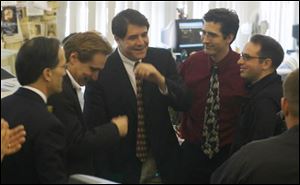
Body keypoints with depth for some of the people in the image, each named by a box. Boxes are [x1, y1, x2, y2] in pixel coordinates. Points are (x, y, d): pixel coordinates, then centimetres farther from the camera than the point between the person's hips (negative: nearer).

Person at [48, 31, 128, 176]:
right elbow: (76, 145, -23)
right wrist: (115, 129, -12)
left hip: (79, 172, 9)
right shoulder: (59, 91, -22)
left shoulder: (68, 85, 7)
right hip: (69, 175, -9)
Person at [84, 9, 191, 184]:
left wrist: (160, 80, -26)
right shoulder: (102, 69, -12)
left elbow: (184, 103, -9)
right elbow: (93, 122, -10)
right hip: (123, 164, -3)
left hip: (164, 159, 3)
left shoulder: (163, 58, -4)